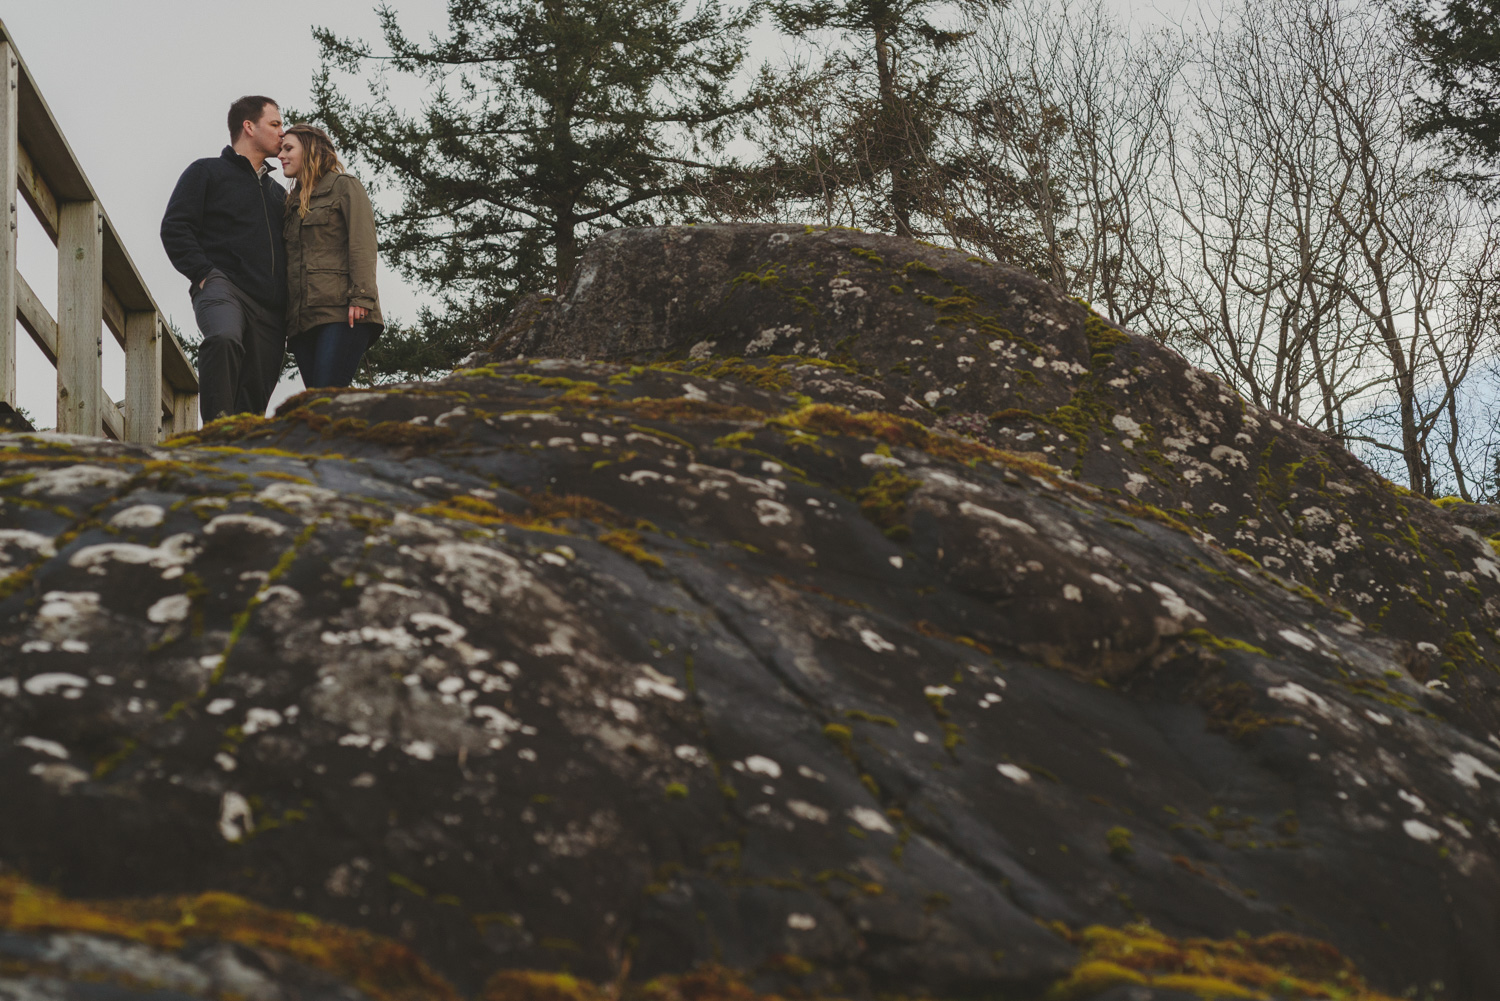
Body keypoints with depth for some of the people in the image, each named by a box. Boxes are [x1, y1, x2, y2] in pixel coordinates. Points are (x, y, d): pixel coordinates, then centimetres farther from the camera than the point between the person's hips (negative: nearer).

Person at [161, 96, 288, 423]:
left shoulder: (277, 192, 31)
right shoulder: (207, 172, 12)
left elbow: (290, 246, 34)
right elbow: (174, 227, 1)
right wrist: (204, 273, -13)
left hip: (271, 307, 6)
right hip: (223, 286, -6)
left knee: (256, 395, -2)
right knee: (224, 338, -37)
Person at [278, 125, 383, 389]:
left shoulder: (343, 186, 8)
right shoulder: (293, 201, 27)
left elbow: (363, 243, -4)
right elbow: (289, 258, 22)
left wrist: (361, 297, -16)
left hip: (340, 311, -6)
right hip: (302, 318, 6)